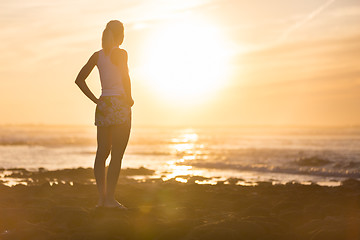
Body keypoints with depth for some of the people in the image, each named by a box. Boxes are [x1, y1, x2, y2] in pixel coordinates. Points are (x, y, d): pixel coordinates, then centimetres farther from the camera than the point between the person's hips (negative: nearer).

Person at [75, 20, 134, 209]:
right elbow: (125, 77, -21)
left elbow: (79, 79, 9)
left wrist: (95, 100, 9)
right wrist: (129, 98, -7)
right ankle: (110, 198, -7)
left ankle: (102, 196, 6)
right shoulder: (120, 53, -7)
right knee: (117, 154, -4)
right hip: (119, 105, -6)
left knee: (102, 153, 8)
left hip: (103, 105, 6)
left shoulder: (97, 55, 10)